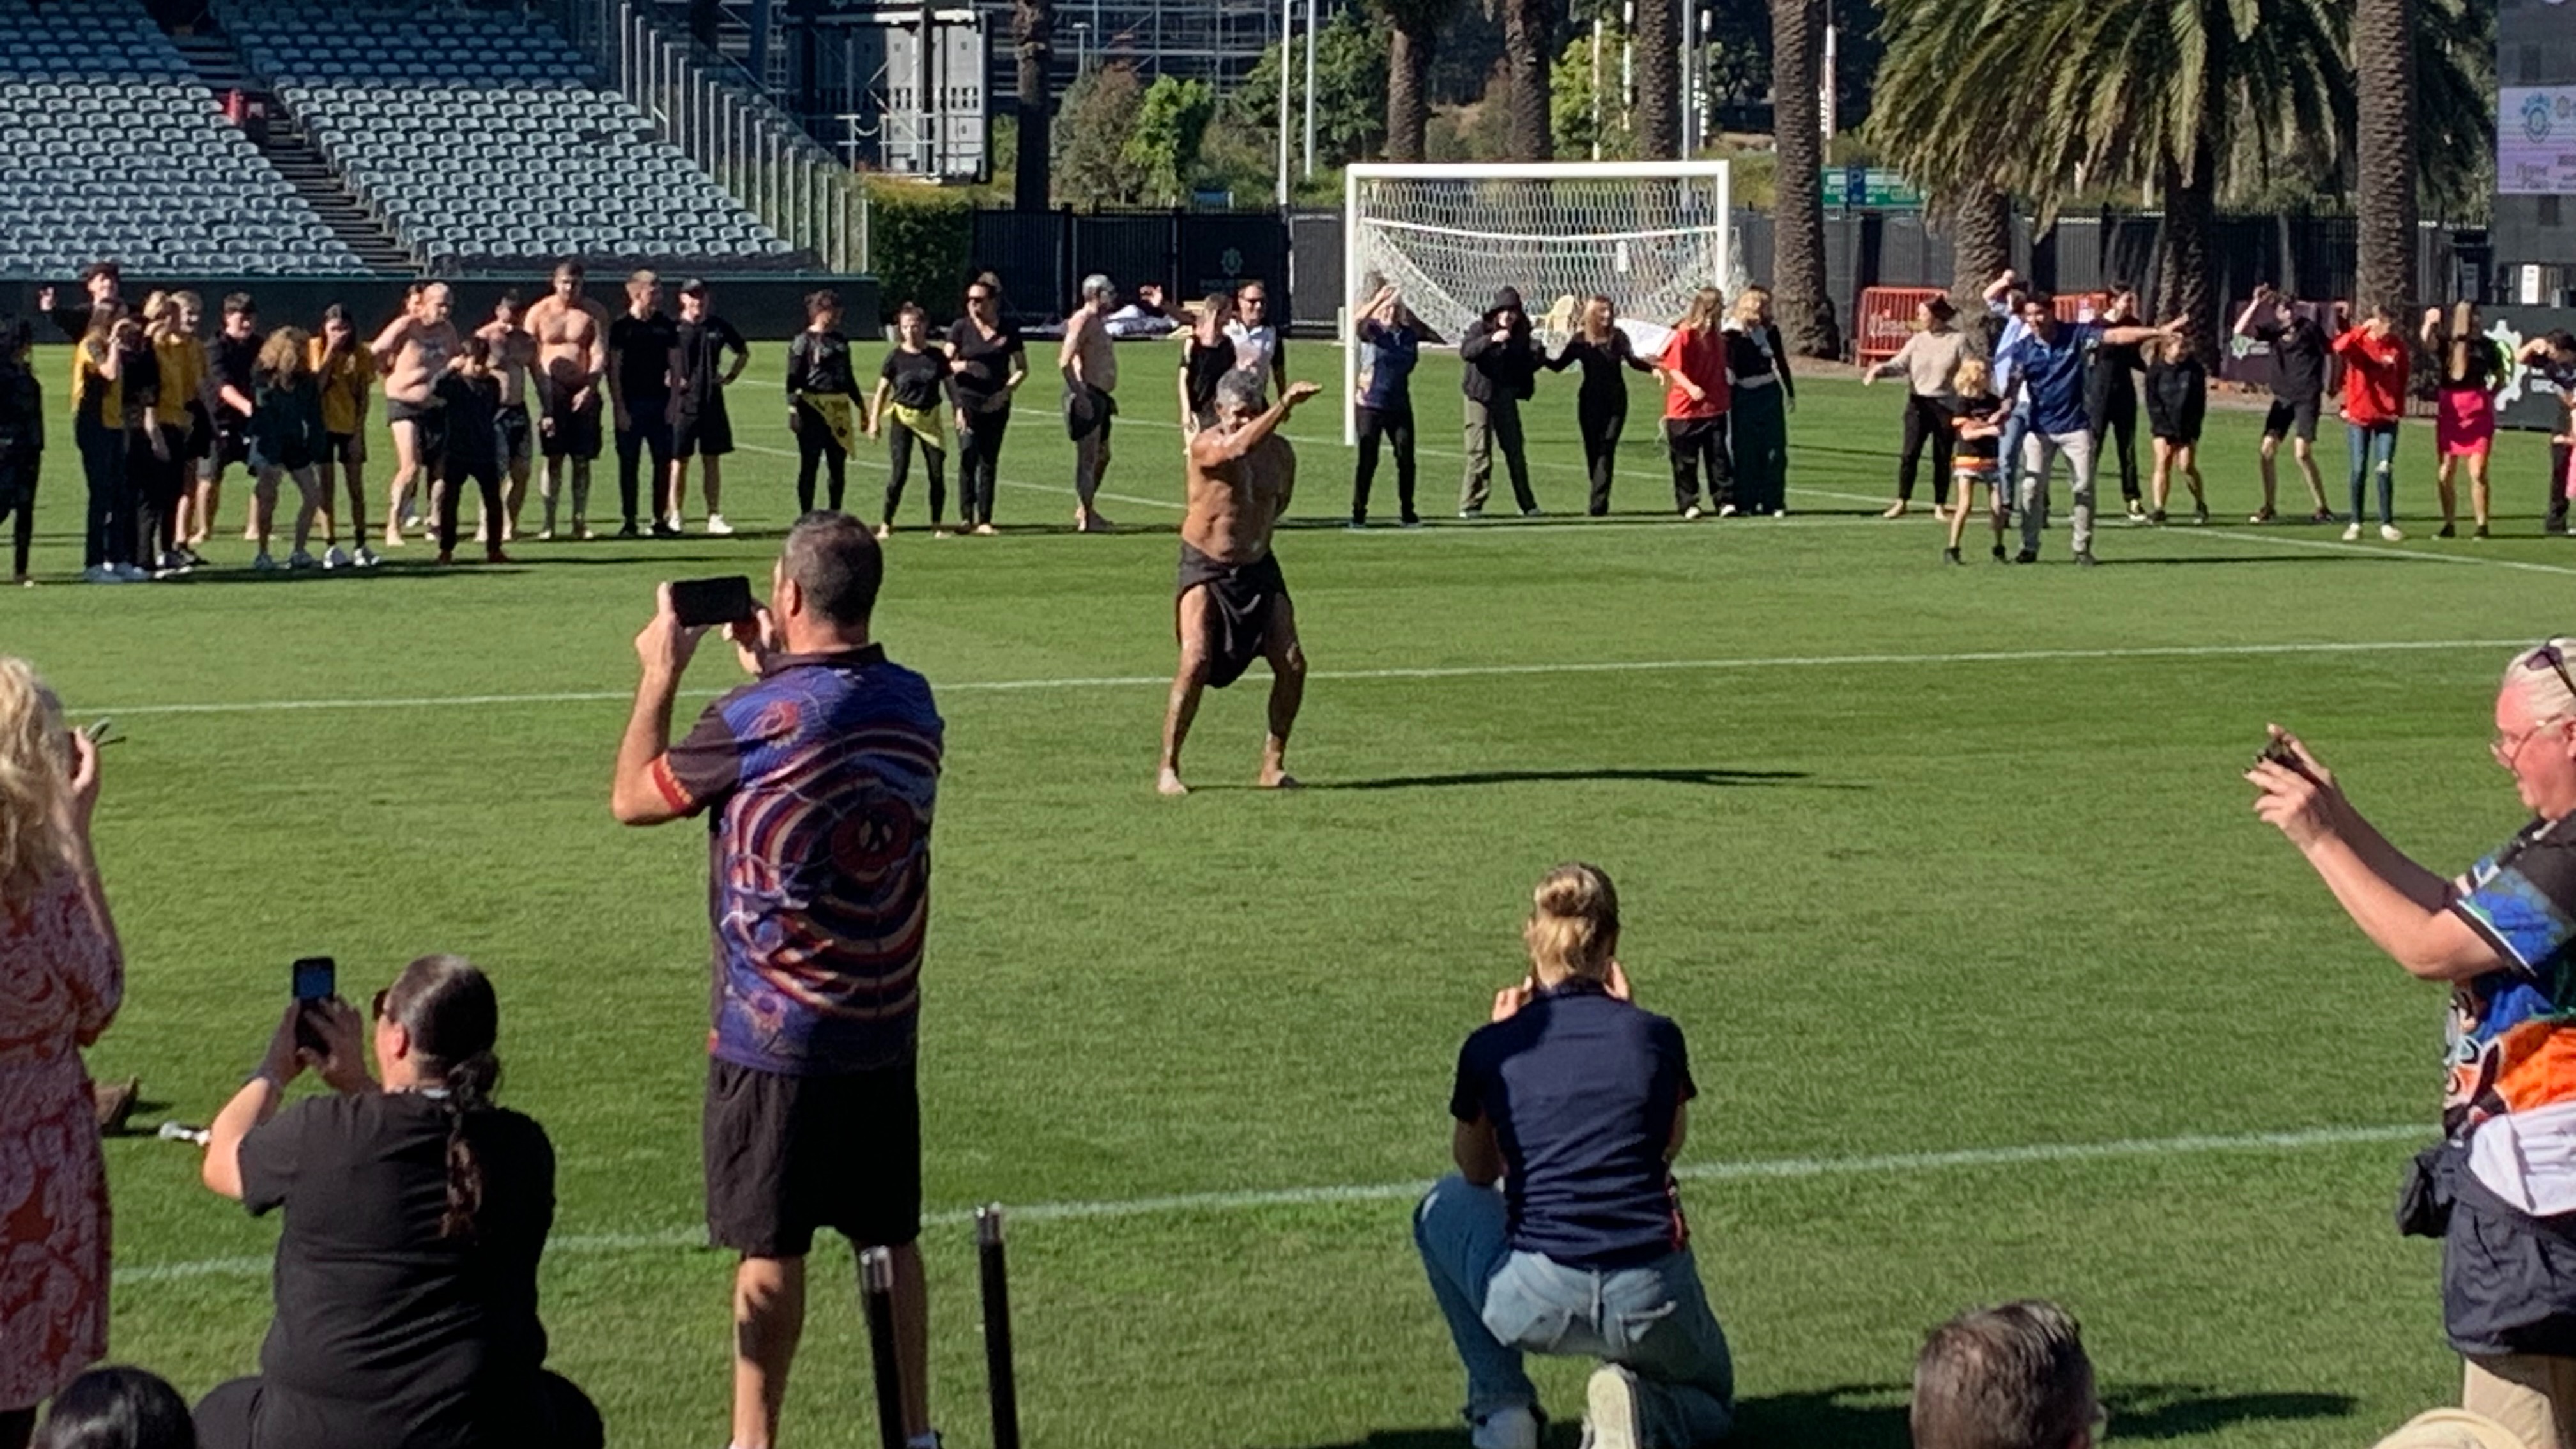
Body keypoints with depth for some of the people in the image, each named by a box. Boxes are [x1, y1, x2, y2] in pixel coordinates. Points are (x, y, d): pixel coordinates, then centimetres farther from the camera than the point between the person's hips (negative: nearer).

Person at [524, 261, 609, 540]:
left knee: (582, 460, 2)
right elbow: (530, 359, 1)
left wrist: (589, 389, -15)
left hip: (584, 392, 1)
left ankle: (580, 522, 6)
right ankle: (549, 522, -3)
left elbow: (600, 355, -2)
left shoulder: (595, 313, 4)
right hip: (551, 390, -1)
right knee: (552, 459, -4)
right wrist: (544, 399, -8)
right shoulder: (539, 313, 3)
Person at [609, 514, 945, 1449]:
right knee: (892, 1237, 14)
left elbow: (633, 800, -4)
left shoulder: (756, 722, -19)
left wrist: (660, 673, 6)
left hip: (773, 1031, -5)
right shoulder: (912, 703, -1)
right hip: (886, 1023, 5)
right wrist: (772, 673, 19)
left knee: (771, 1249, 4)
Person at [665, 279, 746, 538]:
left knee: (713, 460, 5)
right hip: (682, 404, -3)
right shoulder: (672, 328, -4)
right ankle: (675, 518, 7)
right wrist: (668, 379, -6)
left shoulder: (719, 327, 7)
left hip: (713, 402, 3)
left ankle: (714, 517, 9)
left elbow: (744, 352, 20)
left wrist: (730, 376, 10)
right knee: (679, 461, 2)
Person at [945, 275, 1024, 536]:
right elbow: (945, 362, 3)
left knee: (989, 462, 3)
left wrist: (1007, 390, -6)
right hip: (968, 401, -1)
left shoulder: (1008, 331, 5)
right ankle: (966, 516, -12)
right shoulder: (962, 327, 4)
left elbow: (1022, 368, 10)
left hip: (996, 405, 1)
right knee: (968, 454, -14)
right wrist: (956, 366, -20)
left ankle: (984, 521, 8)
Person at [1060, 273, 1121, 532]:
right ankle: (1085, 518, -6)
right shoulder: (1082, 321, -13)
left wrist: (1108, 397, 23)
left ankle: (1085, 510, 25)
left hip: (1098, 396, 11)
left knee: (1102, 456, 17)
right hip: (1085, 395, -11)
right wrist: (1079, 394, -26)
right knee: (1088, 457, -8)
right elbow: (1065, 362, -22)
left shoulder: (1096, 323, 18)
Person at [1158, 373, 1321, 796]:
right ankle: (1168, 768, -8)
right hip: (1205, 570, -5)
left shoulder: (1280, 453, 2)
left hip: (1258, 570, 5)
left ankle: (1272, 764, 11)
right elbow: (1240, 447, -39)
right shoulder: (1205, 447, -17)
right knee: (1196, 663, -19)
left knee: (1292, 664, -4)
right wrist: (1285, 404, -43)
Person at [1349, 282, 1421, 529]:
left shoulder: (1409, 334, 6)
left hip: (1400, 406, 4)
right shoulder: (1372, 331, -6)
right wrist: (1379, 299, -35)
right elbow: (1358, 321, -23)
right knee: (1367, 460, -2)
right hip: (1370, 405, -3)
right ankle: (1358, 513, 5)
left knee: (1406, 460, 3)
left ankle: (1407, 513, 14)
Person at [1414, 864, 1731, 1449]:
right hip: (1651, 1301, 1)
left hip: (1536, 1306, 0)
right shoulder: (1657, 1037, 4)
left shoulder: (1491, 1049, 4)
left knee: (1445, 1207, 32)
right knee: (1709, 1402, 33)